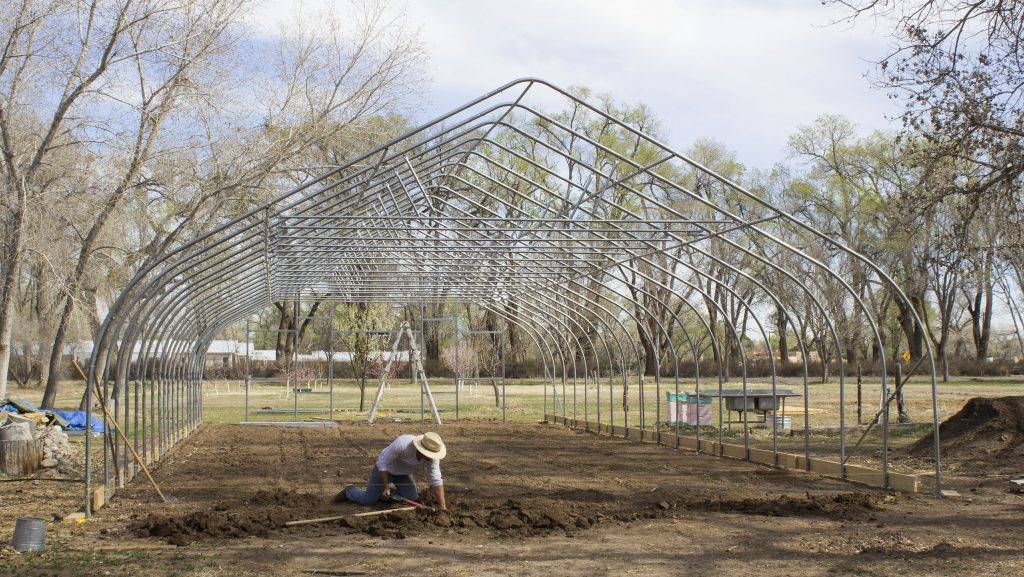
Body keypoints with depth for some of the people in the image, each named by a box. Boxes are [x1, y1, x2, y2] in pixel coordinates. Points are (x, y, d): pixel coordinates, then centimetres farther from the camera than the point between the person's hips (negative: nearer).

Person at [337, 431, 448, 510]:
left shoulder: (432, 457, -26)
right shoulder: (402, 444, -40)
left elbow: (437, 481, -24)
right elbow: (383, 462, -28)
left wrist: (442, 506, -31)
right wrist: (386, 487, -27)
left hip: (404, 474, 5)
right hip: (384, 468, -5)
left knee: (412, 500, -6)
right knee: (368, 500, -5)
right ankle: (349, 491, 27)